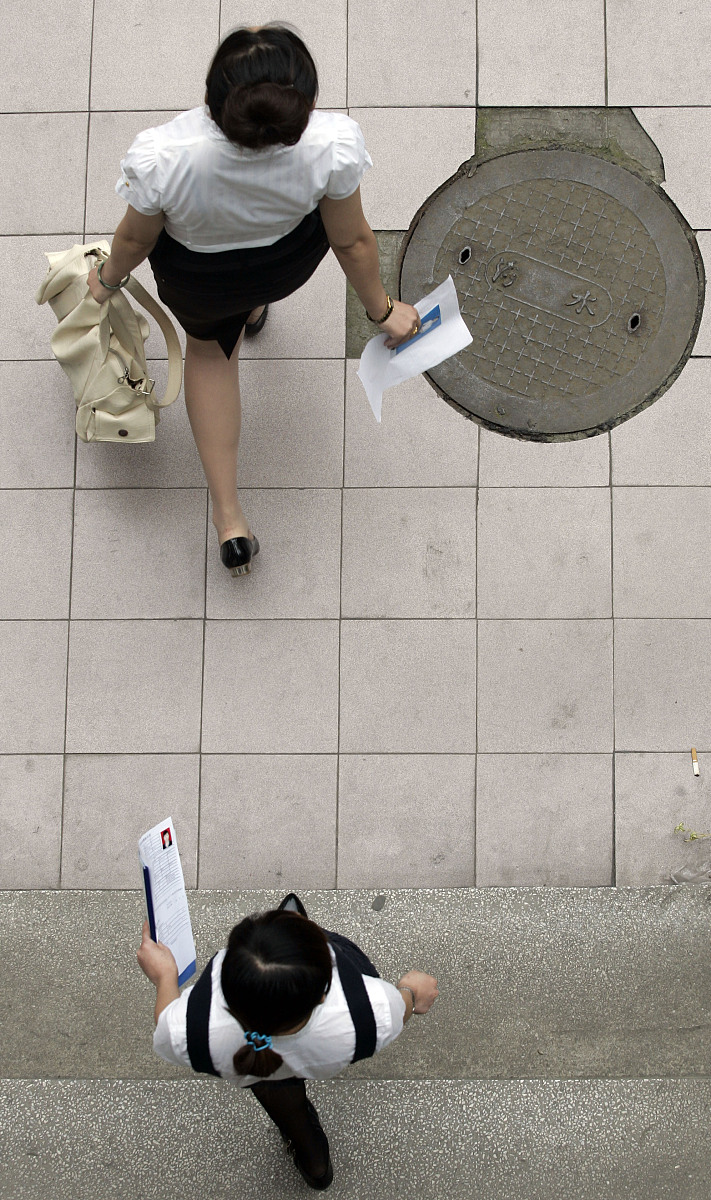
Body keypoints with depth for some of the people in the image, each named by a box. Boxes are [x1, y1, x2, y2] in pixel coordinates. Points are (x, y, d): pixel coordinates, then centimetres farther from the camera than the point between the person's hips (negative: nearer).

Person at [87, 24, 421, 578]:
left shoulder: (162, 160, -42)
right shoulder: (332, 147, -39)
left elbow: (136, 239, -19)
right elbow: (352, 241, -20)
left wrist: (108, 280, 4)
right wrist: (382, 310, 1)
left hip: (195, 279, 0)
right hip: (292, 262, 1)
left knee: (210, 348, 31)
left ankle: (229, 517, 31)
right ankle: (254, 308, 74)